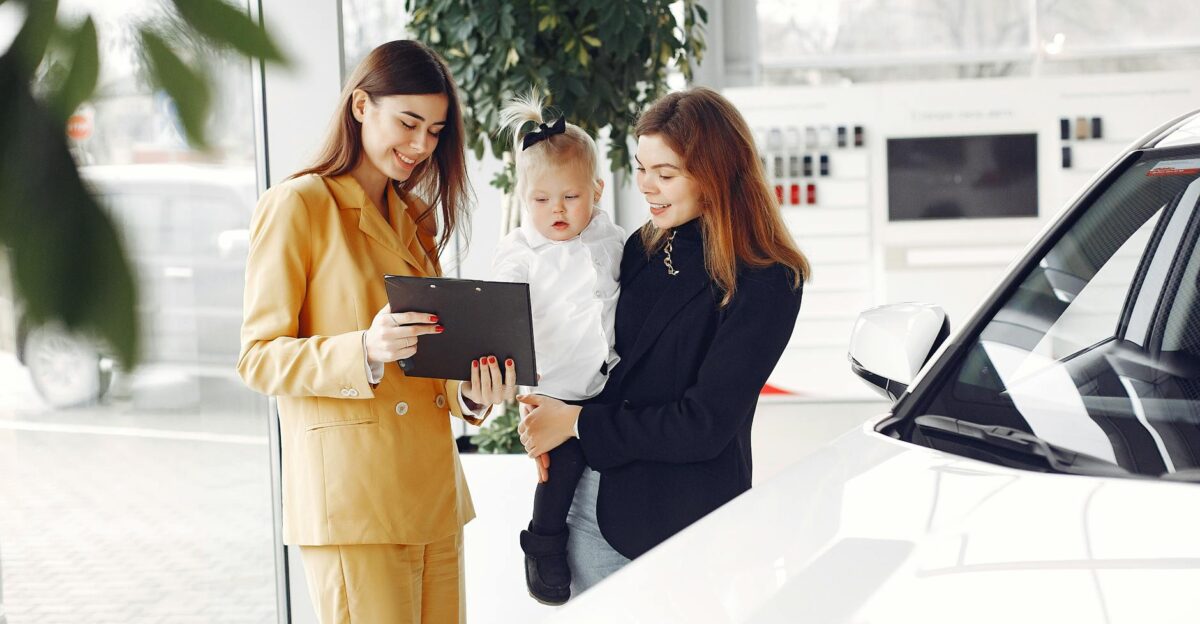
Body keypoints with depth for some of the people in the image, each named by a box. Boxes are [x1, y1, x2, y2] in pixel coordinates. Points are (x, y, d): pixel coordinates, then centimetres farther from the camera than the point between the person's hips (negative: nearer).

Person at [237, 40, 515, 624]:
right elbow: (258, 358, -8)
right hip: (352, 498, -7)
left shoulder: (413, 218, 20)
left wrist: (470, 391, -1)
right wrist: (364, 351, -25)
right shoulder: (296, 206, -4)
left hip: (433, 492, 7)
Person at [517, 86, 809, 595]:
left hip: (684, 517, -6)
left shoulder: (765, 283, -13)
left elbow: (705, 424, -17)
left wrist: (580, 423, -13)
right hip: (590, 501, 6)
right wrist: (545, 421, -6)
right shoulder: (644, 249, 7)